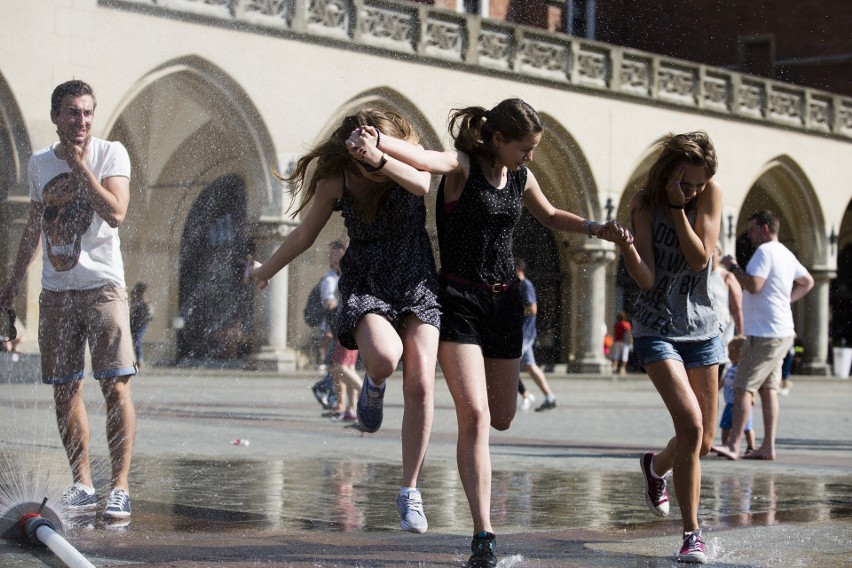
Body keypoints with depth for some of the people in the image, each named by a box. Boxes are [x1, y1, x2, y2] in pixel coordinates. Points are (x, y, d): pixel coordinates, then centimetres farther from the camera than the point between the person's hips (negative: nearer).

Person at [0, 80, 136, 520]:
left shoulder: (110, 153, -4)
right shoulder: (39, 163, 10)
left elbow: (115, 213, -18)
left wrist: (79, 165, -18)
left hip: (103, 285, -5)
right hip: (56, 290, 5)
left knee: (115, 385, -11)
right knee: (64, 390, 5)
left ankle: (120, 487, -8)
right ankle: (82, 484, 14)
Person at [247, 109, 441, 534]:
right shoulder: (336, 179, -8)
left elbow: (425, 184, -34)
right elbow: (305, 233, 6)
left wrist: (381, 160, -48)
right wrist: (266, 271, 17)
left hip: (416, 282, 1)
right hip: (365, 284, -1)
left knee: (420, 382, -14)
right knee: (384, 356, -32)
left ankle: (409, 492, -1)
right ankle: (373, 386, 8)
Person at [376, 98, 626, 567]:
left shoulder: (520, 178, 8)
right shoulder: (462, 166, -11)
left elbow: (550, 216, 28)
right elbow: (423, 159, -34)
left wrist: (595, 228, 14)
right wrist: (375, 139, -54)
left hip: (504, 301, 6)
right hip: (459, 299, -6)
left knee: (501, 418, 12)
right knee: (474, 415, -16)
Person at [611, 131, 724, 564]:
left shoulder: (711, 194, -6)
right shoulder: (644, 203, -10)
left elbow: (699, 259, -15)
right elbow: (646, 279, -17)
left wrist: (679, 208, -20)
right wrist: (624, 243, -34)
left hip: (702, 328, 3)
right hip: (657, 329, -3)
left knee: (703, 441, 9)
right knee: (690, 425, -21)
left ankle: (656, 466, 44)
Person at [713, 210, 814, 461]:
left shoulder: (764, 252, -12)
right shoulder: (786, 254, 18)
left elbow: (753, 285, -23)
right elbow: (807, 282, 30)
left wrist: (732, 266, -10)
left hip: (765, 333, -10)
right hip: (782, 331, 10)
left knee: (743, 387, -10)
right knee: (768, 388, 10)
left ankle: (733, 445, -13)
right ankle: (768, 447, 9)